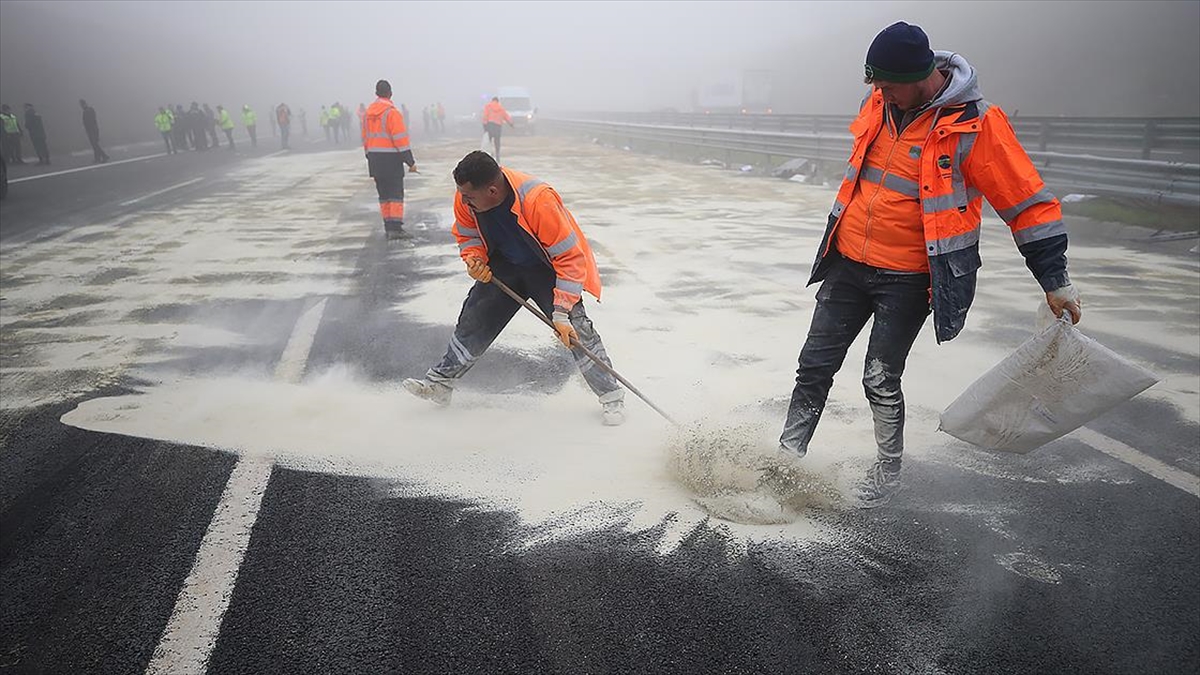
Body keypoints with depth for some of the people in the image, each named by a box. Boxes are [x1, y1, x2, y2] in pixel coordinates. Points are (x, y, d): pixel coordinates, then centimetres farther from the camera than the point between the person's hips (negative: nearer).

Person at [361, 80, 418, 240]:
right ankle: (395, 227, -10)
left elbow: (365, 138, 14)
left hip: (375, 160, 6)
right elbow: (400, 139, -14)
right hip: (391, 159, -6)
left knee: (383, 194, 13)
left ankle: (388, 226, 14)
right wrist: (411, 161, -11)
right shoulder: (391, 112, -12)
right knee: (396, 193, -3)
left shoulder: (367, 113, 10)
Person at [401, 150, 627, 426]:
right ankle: (440, 383, 20)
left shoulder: (538, 200, -37)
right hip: (504, 264, 6)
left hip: (548, 267, -5)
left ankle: (611, 396, -2)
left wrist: (560, 312, -34)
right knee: (473, 320, 4)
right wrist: (474, 259, -19)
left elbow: (569, 258, -32)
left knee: (574, 328, -18)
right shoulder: (466, 197, -19)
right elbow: (467, 233, 3)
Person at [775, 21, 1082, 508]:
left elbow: (1029, 201, -11)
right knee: (815, 364, 8)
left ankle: (888, 471, 22)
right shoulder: (880, 102, 0)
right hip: (847, 262, 6)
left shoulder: (974, 124, -17)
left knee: (881, 380, -1)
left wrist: (1055, 280, -10)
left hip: (908, 279, -5)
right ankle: (788, 452, 23)